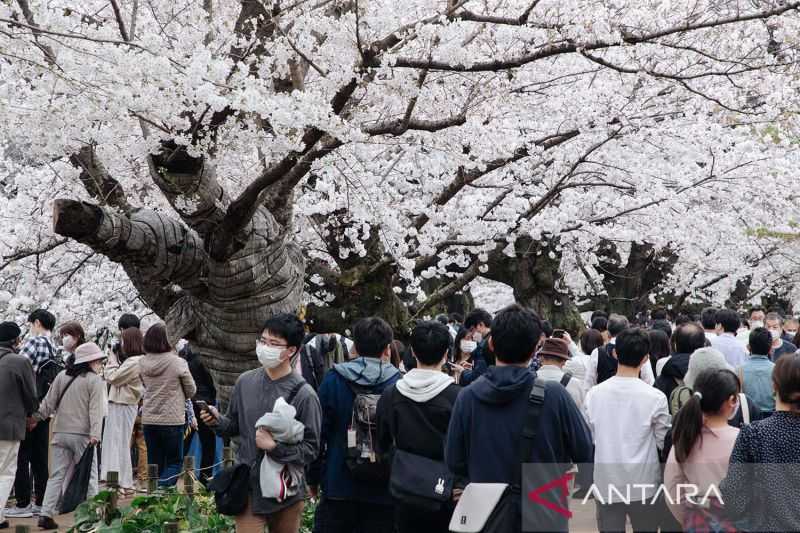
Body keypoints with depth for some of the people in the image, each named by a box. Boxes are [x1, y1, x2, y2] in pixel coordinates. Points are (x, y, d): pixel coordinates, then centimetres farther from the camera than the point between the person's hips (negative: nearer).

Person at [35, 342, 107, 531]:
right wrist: (95, 434, -19)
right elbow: (95, 409, -13)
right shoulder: (95, 381, -5)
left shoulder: (62, 376, 10)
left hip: (60, 433, 5)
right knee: (88, 476, 4)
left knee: (56, 475, 7)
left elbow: (49, 402, 10)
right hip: (82, 435, -5)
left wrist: (36, 417, 21)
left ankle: (46, 514, -1)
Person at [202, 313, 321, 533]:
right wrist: (217, 422, -7)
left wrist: (275, 447, -22)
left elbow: (310, 449, -10)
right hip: (249, 488, 2)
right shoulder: (245, 381, 2)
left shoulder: (304, 395, -11)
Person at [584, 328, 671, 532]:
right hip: (644, 485, -2)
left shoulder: (593, 394, -6)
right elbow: (664, 442, -4)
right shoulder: (655, 398, -14)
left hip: (606, 485, 2)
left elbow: (588, 439, 3)